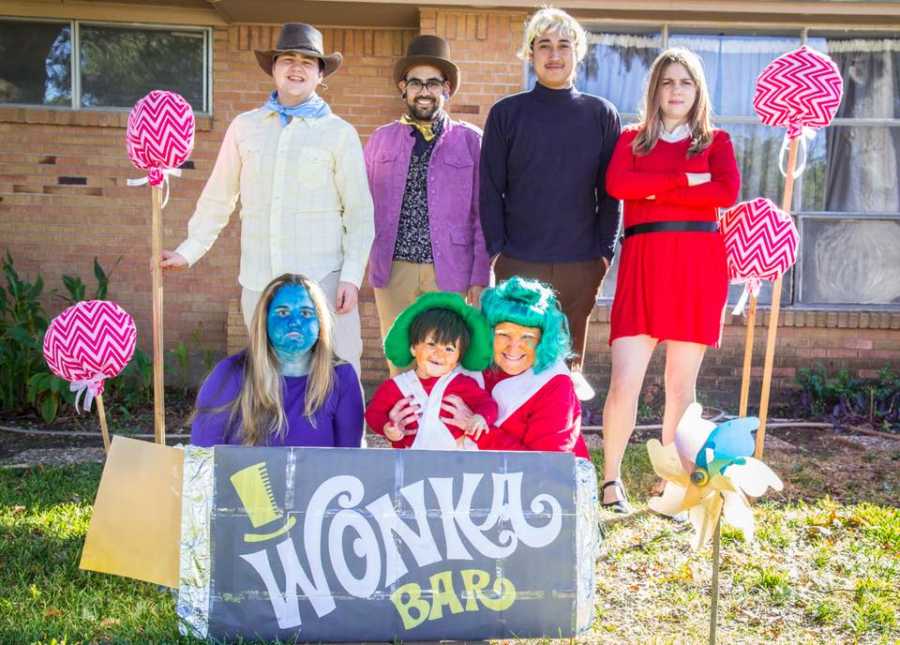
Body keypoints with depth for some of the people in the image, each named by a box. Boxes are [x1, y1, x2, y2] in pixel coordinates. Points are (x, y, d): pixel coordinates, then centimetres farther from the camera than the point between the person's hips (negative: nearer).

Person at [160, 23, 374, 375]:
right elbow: (218, 198, 16)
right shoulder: (244, 127, 10)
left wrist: (351, 276, -7)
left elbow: (359, 213, 1)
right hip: (259, 281, 3)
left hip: (322, 281, -3)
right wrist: (189, 251, 11)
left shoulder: (339, 133, 3)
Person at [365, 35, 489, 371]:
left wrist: (480, 277, -1)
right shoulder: (381, 139, 9)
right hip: (392, 271, 2)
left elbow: (482, 214, 2)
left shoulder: (470, 140, 3)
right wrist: (364, 263, 6)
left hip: (451, 272, -2)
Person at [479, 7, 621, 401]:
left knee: (570, 357, 9)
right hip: (519, 262, -1)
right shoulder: (506, 113, 5)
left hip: (582, 264, 1)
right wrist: (496, 249, -4)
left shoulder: (601, 114, 8)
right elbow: (490, 188, 3)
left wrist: (605, 250, 0)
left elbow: (610, 191, 7)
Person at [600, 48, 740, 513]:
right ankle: (610, 478, 9)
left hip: (699, 264, 1)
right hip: (643, 264, 0)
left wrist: (654, 191, -6)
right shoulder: (632, 139, 15)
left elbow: (728, 192, -6)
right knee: (624, 382, -8)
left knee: (682, 384, 4)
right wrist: (683, 181, -8)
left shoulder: (715, 141, 14)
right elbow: (616, 184, -6)